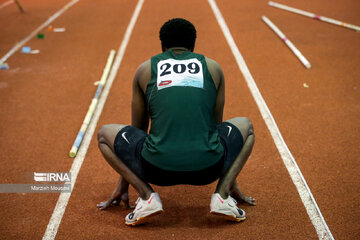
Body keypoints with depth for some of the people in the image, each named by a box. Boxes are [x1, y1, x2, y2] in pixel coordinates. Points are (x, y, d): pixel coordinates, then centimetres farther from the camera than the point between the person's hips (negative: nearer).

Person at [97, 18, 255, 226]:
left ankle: (146, 195, 2)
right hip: (208, 168, 1)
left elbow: (137, 130, 28)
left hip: (159, 169, -1)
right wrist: (232, 183, 42)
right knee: (245, 125, 32)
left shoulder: (145, 70, 19)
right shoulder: (213, 68, 20)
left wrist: (123, 187, 38)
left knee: (105, 133, 26)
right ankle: (223, 193, 6)